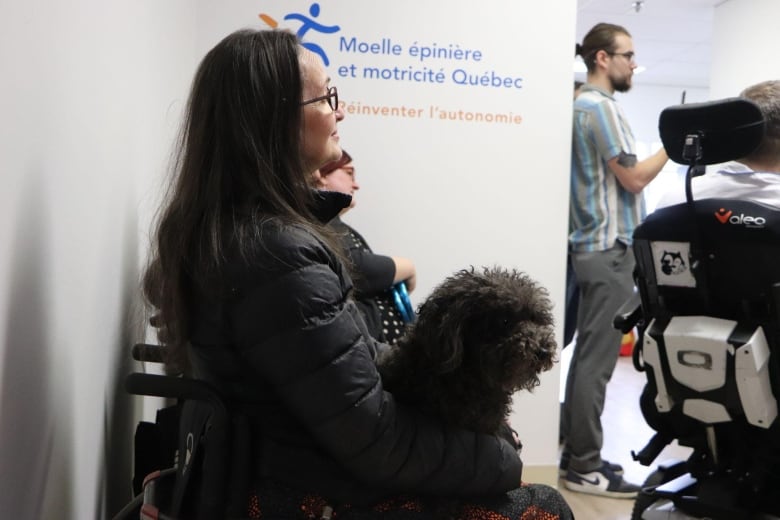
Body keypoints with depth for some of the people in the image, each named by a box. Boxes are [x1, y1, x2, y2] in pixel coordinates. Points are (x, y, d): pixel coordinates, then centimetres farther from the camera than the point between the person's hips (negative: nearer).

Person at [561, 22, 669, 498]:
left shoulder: (584, 104, 19)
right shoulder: (601, 106, -12)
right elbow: (633, 177, -14)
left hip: (596, 246, 10)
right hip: (609, 250, -10)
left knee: (589, 356, 12)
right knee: (597, 361, -6)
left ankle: (578, 453, 20)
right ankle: (585, 468, 0)